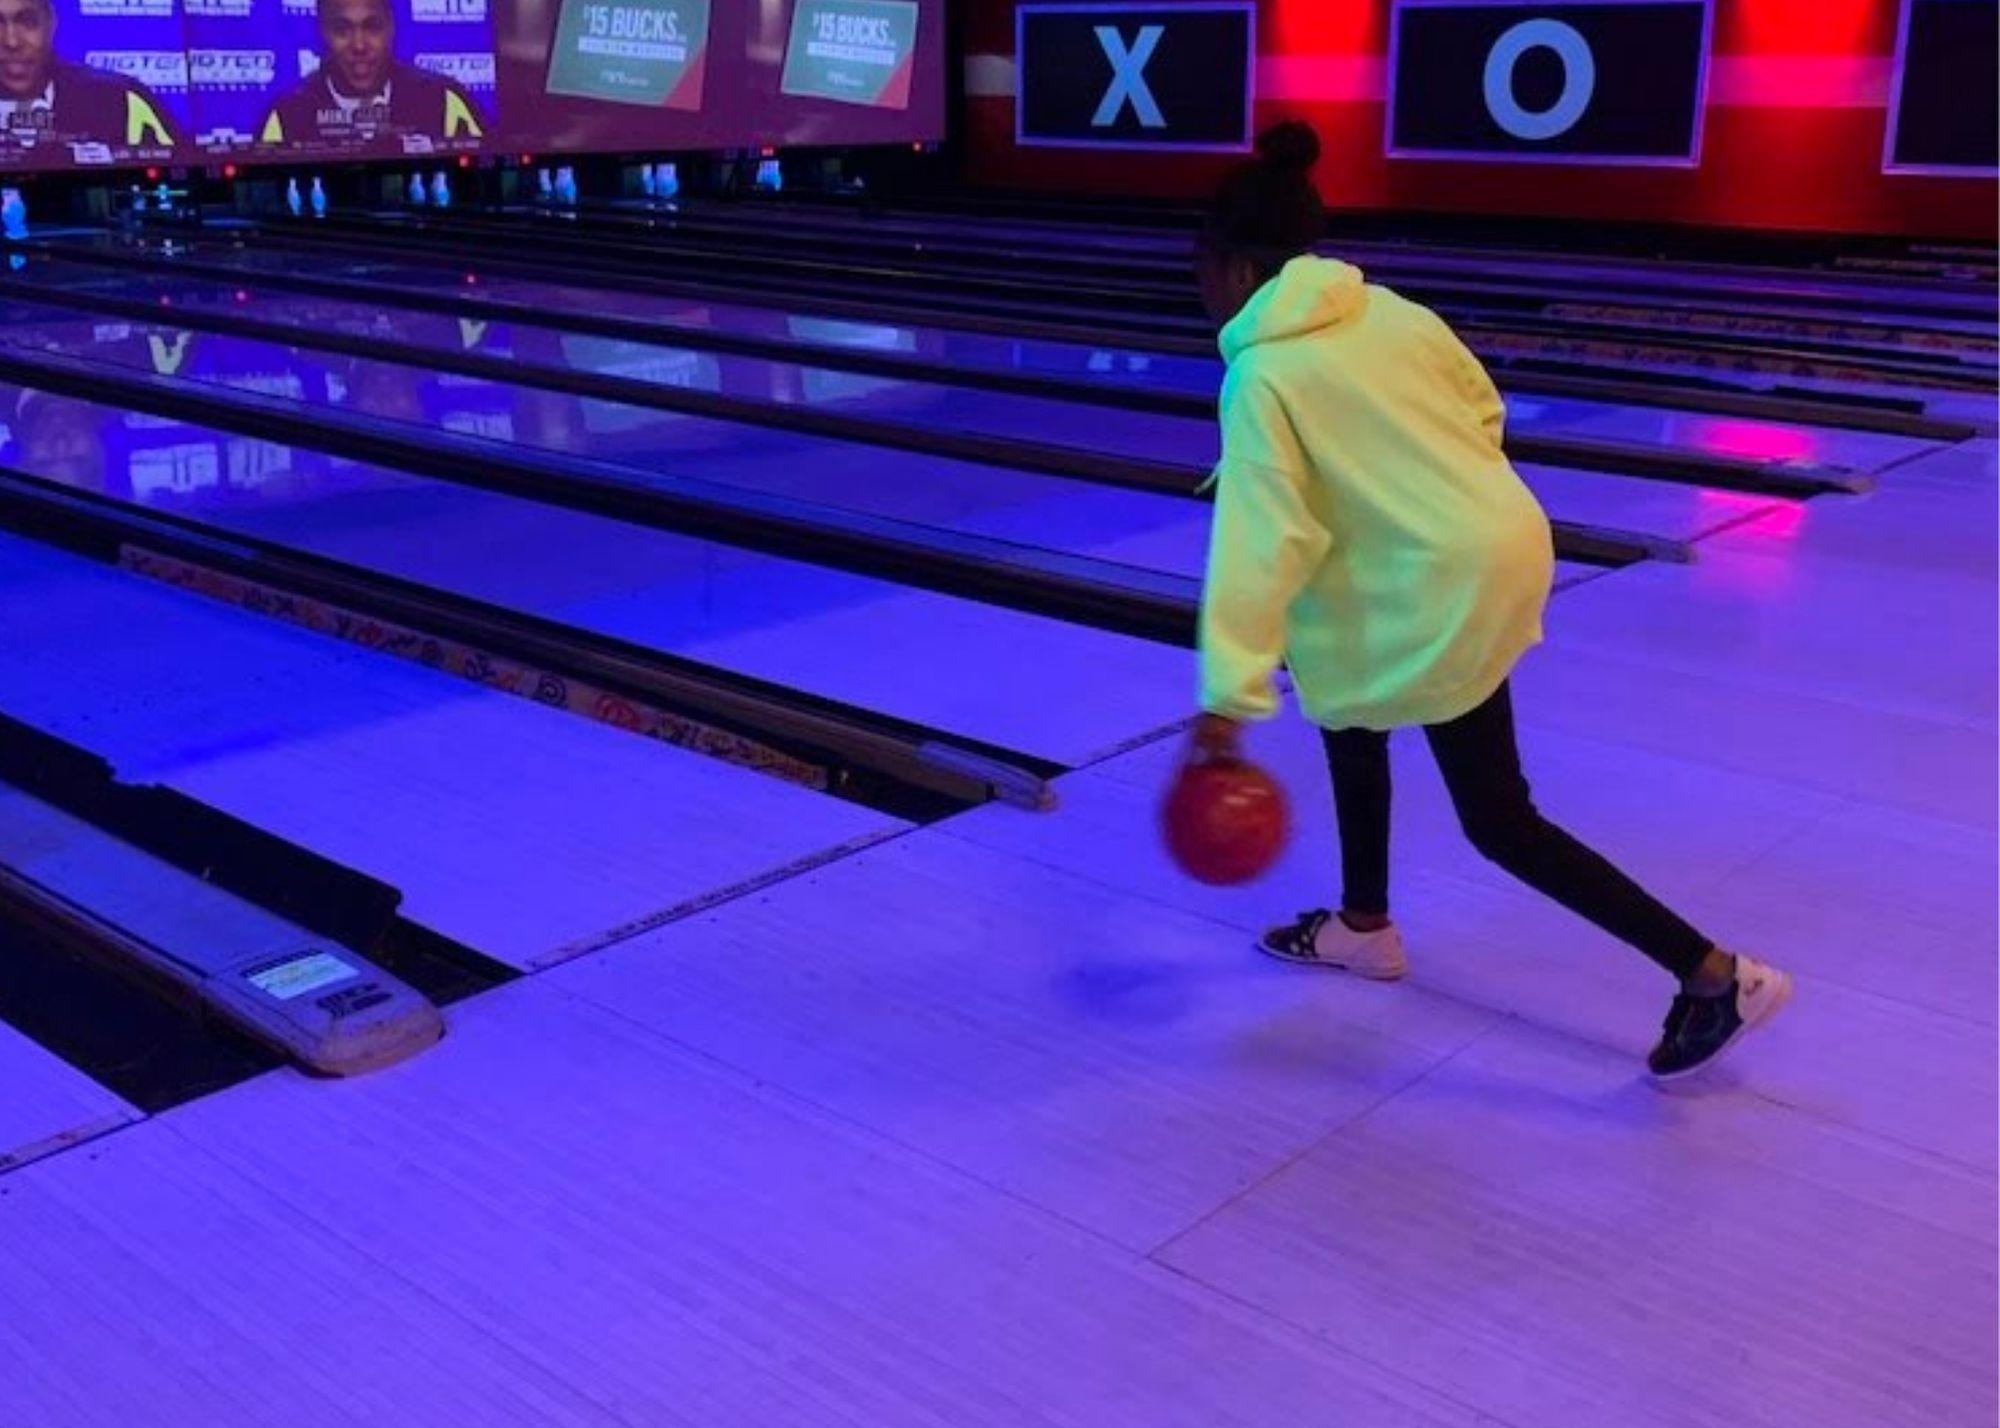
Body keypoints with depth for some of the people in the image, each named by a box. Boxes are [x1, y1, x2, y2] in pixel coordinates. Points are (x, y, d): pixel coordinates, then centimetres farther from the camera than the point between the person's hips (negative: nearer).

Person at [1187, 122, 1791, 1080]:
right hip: (1501, 546, 9)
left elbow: (1262, 543, -20)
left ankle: (1715, 975, 4)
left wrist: (1228, 699, -19)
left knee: (1496, 819, 2)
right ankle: (1363, 926, 36)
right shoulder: (1387, 311, 7)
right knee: (1343, 703, 25)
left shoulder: (1264, 377, -13)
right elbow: (1482, 410, 16)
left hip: (1444, 592, -9)